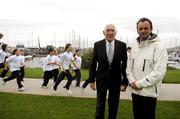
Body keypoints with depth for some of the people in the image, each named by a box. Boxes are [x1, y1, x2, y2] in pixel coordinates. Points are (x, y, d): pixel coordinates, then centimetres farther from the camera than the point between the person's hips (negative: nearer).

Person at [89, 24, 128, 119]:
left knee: (114, 105, 14)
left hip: (116, 79, 1)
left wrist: (125, 82, -3)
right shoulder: (97, 45, -5)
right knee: (100, 104, 12)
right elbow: (93, 63, 0)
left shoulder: (122, 45, -6)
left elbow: (125, 64, -2)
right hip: (101, 79, 0)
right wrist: (92, 80, -2)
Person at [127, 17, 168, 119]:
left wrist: (139, 83, -16)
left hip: (149, 92, -5)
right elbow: (129, 67, 11)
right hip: (135, 91, 6)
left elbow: (159, 72, -19)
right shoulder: (134, 46, 8)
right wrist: (132, 82, -6)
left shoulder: (158, 47, -11)